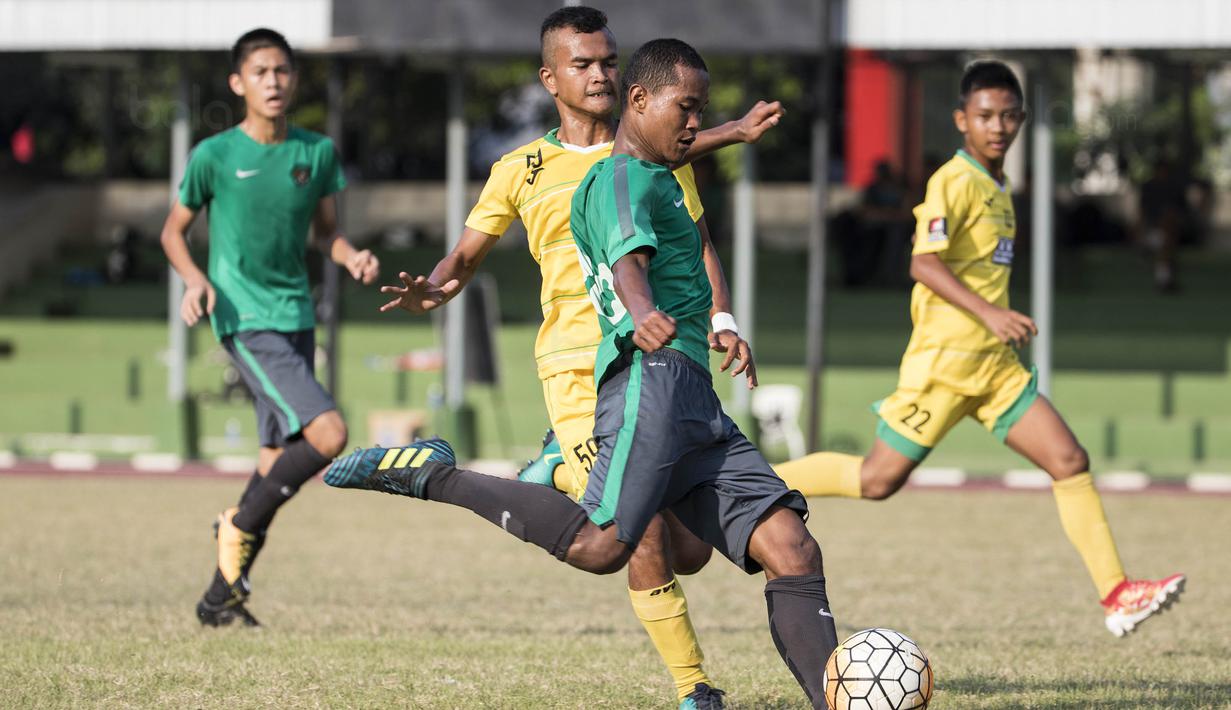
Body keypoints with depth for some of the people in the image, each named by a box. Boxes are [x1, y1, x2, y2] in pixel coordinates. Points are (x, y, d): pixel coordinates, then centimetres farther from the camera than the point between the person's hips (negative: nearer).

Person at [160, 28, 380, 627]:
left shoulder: (317, 151, 6)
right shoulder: (215, 156, -6)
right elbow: (174, 230, 5)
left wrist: (352, 258, -3)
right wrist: (194, 279, -13)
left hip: (297, 318, 6)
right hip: (246, 323, -6)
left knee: (278, 461, 6)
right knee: (327, 434, -21)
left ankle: (221, 596, 17)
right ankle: (239, 526, 0)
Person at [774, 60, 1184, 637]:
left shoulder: (998, 187, 15)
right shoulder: (954, 181, -13)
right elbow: (924, 263, -24)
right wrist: (988, 313, -33)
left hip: (995, 365, 8)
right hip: (945, 361, -8)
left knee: (1070, 462, -2)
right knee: (879, 479, -3)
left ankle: (1117, 595, -5)